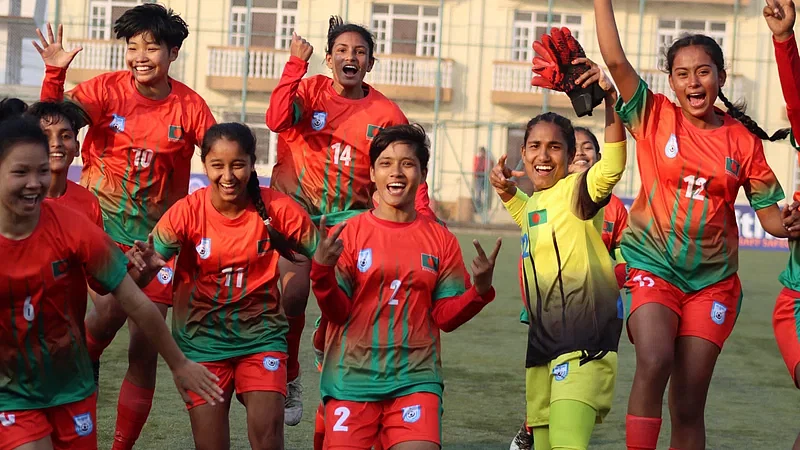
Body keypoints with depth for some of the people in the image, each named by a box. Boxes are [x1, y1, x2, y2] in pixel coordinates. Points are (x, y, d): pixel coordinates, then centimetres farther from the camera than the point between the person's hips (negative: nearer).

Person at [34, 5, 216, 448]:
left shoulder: (189, 105, -3)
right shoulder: (107, 89, -6)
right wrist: (55, 73, -31)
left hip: (156, 235, 2)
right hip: (103, 223, -2)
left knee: (145, 348, 3)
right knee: (111, 308, -28)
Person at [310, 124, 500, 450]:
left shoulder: (441, 240, 7)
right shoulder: (348, 234, 1)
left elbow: (445, 317, 6)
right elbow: (338, 313, -2)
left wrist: (480, 289, -10)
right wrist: (322, 270, -19)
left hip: (415, 379, 1)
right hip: (352, 378, -1)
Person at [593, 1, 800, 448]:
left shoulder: (744, 141, 4)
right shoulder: (655, 117, 0)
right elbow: (615, 59, -11)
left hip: (712, 277, 2)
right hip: (653, 266, -2)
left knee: (688, 406, 2)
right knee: (654, 361, -29)